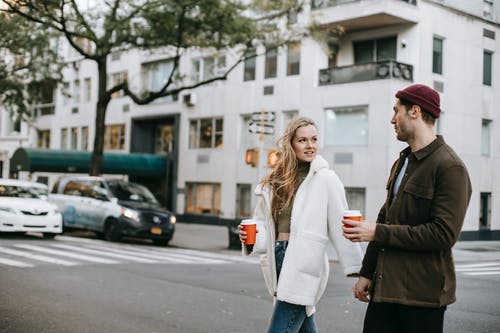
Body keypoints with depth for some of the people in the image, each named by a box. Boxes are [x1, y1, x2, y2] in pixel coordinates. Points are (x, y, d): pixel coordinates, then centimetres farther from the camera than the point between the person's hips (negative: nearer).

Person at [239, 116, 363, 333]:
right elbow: (262, 223, 14)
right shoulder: (275, 182, 10)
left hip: (304, 265, -6)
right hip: (278, 262, 6)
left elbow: (339, 227, -8)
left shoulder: (325, 179, -6)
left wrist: (356, 270, -11)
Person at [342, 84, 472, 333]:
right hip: (384, 289, 7)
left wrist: (378, 233, -18)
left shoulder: (450, 167, -12)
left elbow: (444, 234, -19)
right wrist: (366, 273, 14)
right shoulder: (402, 163, 16)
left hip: (422, 293, -7)